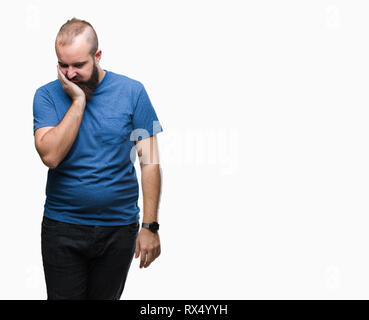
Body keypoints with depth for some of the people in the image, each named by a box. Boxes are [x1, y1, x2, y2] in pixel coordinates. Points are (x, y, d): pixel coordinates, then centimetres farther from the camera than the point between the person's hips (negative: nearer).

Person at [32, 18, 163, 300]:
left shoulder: (132, 92, -4)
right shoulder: (47, 96, -2)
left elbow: (150, 162, -5)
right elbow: (50, 155, -17)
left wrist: (150, 226, -9)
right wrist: (78, 101, -18)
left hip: (119, 229, 0)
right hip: (62, 228, 0)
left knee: (106, 296, 15)